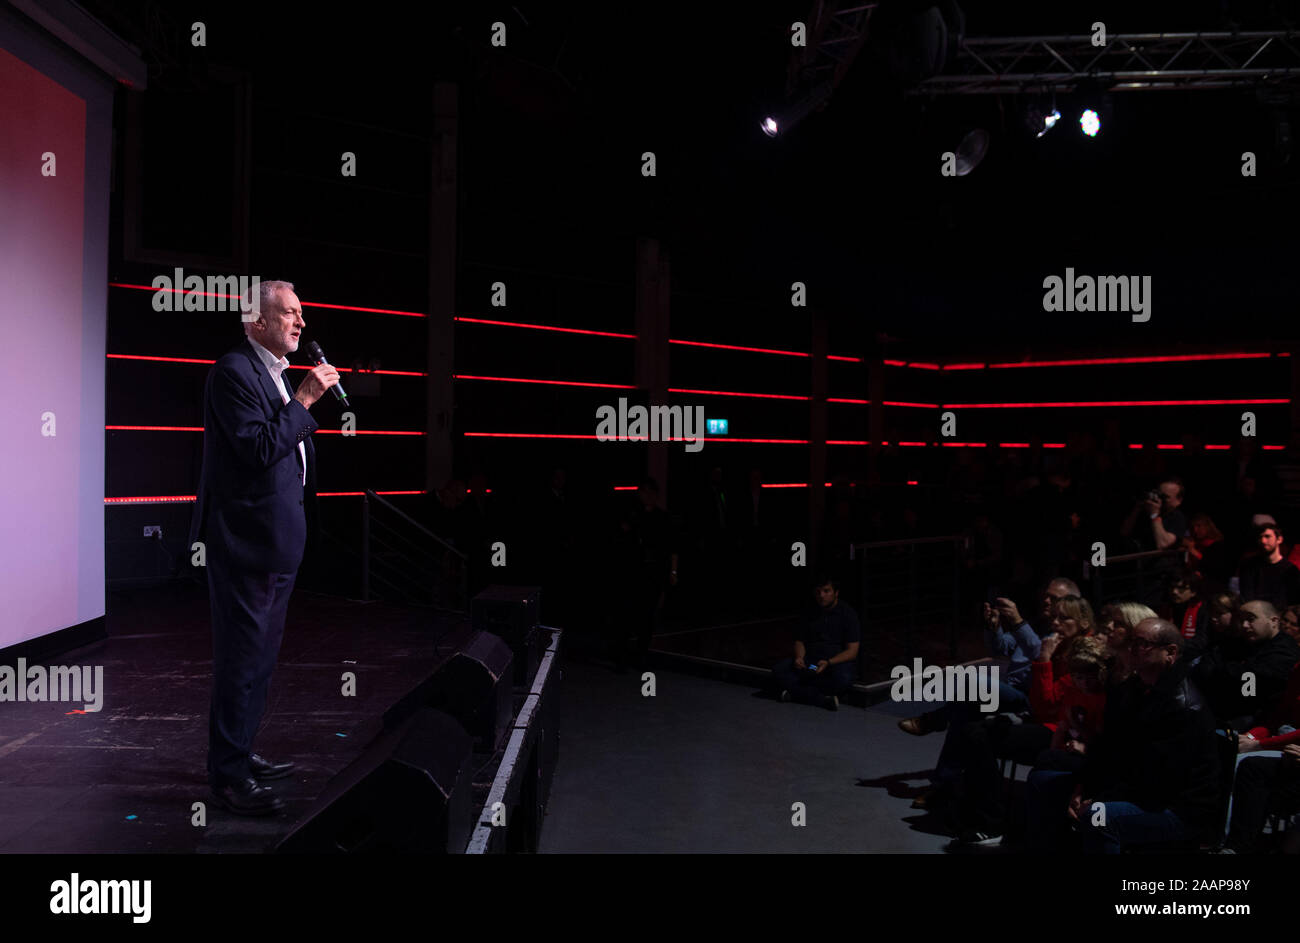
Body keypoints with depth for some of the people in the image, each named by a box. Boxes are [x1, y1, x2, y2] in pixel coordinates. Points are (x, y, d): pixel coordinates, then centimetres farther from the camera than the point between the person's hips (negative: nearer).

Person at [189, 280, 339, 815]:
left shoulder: (278, 373, 16)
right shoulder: (233, 371, -13)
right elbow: (258, 449, -23)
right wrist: (305, 399, -20)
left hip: (278, 541, 10)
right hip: (244, 539, -10)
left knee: (261, 655, 18)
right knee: (241, 657, -3)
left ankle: (241, 754, 31)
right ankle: (228, 774, 8)